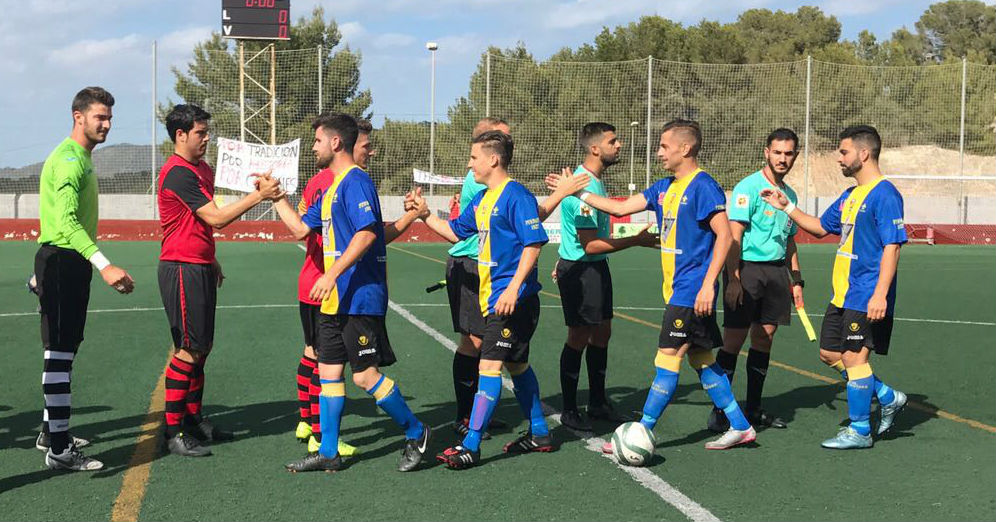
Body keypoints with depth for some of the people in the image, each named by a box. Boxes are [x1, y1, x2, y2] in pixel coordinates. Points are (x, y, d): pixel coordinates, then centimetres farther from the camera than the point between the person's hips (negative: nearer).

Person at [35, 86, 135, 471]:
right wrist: (105, 266, -38)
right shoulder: (69, 160, -16)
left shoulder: (81, 158, 17)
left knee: (64, 352, 17)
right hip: (62, 261, -10)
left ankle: (51, 432, 28)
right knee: (60, 353, -9)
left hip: (71, 263, 10)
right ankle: (58, 450, -7)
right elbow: (66, 222, -28)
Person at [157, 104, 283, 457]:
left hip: (200, 268, 10)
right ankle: (174, 431, -3)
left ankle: (194, 418, 23)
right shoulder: (178, 173, -16)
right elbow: (216, 218, -20)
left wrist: (212, 262, 22)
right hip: (182, 269, -10)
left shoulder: (203, 170, 16)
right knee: (189, 349, -8)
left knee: (202, 347, 13)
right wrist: (258, 195, -19)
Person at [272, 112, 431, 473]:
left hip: (360, 297, -10)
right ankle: (328, 452, 17)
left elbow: (367, 233, -25)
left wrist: (332, 274, -29)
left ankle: (416, 433, 11)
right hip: (335, 299, 10)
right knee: (329, 371, 10)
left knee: (365, 374, -6)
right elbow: (301, 228, 24)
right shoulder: (331, 188, 17)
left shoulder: (355, 182, -13)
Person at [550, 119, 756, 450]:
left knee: (668, 358, -5)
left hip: (692, 292, -9)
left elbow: (724, 236, -18)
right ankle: (740, 427, 20)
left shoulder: (703, 186, -13)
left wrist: (708, 284, -23)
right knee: (701, 358, 12)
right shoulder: (664, 188, 13)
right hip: (678, 291, 9)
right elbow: (621, 208, 17)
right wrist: (577, 192, 14)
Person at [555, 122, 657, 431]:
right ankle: (569, 411, 8)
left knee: (601, 333, 14)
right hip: (580, 270, -10)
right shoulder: (584, 187, -22)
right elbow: (590, 245, -23)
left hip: (597, 268, 10)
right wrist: (636, 241, -20)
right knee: (579, 337, -3)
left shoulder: (595, 179, 11)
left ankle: (598, 403, 25)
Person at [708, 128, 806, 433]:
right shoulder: (749, 187, -8)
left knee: (764, 339, 9)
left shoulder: (790, 194, 16)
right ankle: (719, 413, -1)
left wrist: (796, 280, 20)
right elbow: (734, 235, -14)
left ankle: (754, 410, 19)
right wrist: (733, 279, -21)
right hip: (747, 268, -7)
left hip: (776, 270, 7)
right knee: (733, 341, -7)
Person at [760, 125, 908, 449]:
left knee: (853, 357, -5)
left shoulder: (884, 194, -14)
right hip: (842, 296, 10)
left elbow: (892, 246, -20)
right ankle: (888, 398, 26)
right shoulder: (849, 196, 14)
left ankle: (859, 431, 8)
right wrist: (787, 207, 20)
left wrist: (880, 294, -26)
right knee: (830, 353, 13)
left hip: (866, 298, -9)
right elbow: (821, 227, 28)